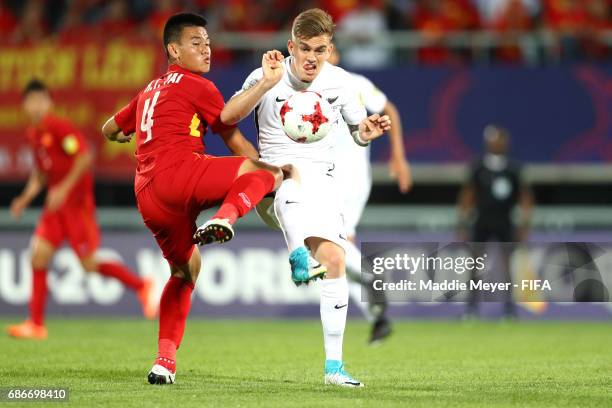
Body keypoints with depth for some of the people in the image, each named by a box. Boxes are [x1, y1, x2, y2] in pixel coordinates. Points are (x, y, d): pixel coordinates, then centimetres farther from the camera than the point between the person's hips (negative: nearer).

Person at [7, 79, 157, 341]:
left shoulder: (60, 127, -14)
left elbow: (85, 157, -21)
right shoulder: (33, 134, 11)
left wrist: (63, 188, -24)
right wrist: (26, 197, 8)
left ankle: (142, 286, 14)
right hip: (55, 205, 8)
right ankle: (36, 324, -1)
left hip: (76, 204, -8)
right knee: (38, 255, -4)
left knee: (89, 265, -4)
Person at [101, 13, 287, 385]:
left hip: (147, 196, 8)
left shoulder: (151, 90, 28)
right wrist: (268, 170, 21)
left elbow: (111, 131, 40)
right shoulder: (198, 87, 6)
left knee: (185, 268, 23)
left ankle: (165, 359, 15)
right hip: (179, 173, -8)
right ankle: (225, 217, -35)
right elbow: (235, 142, 10)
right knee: (271, 172, -9)